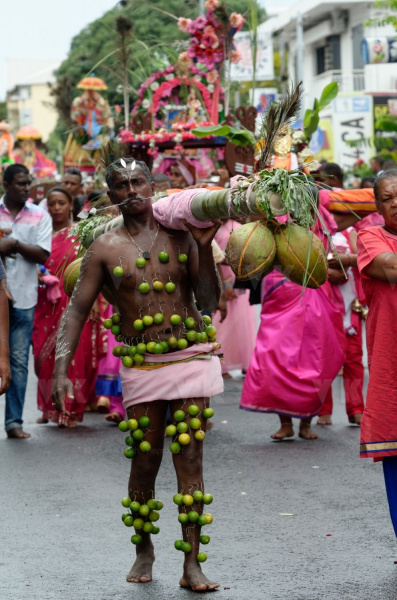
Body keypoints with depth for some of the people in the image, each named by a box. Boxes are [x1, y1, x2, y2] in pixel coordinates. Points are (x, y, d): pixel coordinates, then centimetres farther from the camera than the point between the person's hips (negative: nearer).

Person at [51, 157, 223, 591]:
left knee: (189, 461, -1)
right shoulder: (105, 248, 0)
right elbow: (77, 310, 0)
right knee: (145, 462, 6)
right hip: (142, 366, 0)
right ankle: (144, 548, 29)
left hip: (191, 359, 0)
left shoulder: (180, 236, 2)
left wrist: (204, 248, -10)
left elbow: (209, 303, 1)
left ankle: (191, 563, 2)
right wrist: (61, 369, -9)